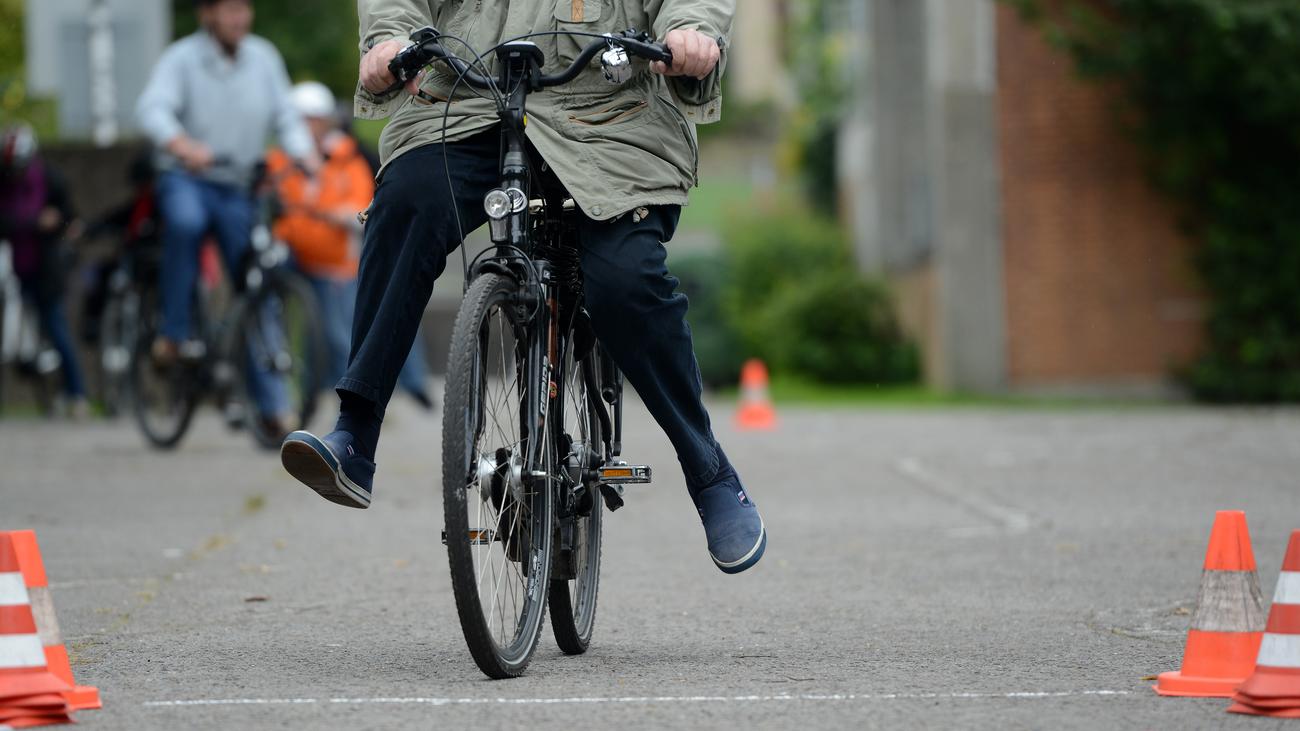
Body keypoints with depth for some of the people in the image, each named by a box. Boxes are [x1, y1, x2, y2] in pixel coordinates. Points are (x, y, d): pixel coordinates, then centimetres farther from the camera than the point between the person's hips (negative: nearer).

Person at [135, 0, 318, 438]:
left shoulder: (263, 58, 3)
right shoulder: (182, 59, -10)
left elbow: (284, 117, 3)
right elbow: (152, 109, -26)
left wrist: (305, 153, -19)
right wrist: (183, 145, -46)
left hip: (238, 189, 4)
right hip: (186, 178, -4)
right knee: (185, 221, -39)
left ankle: (272, 403, 6)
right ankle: (173, 333, -27)